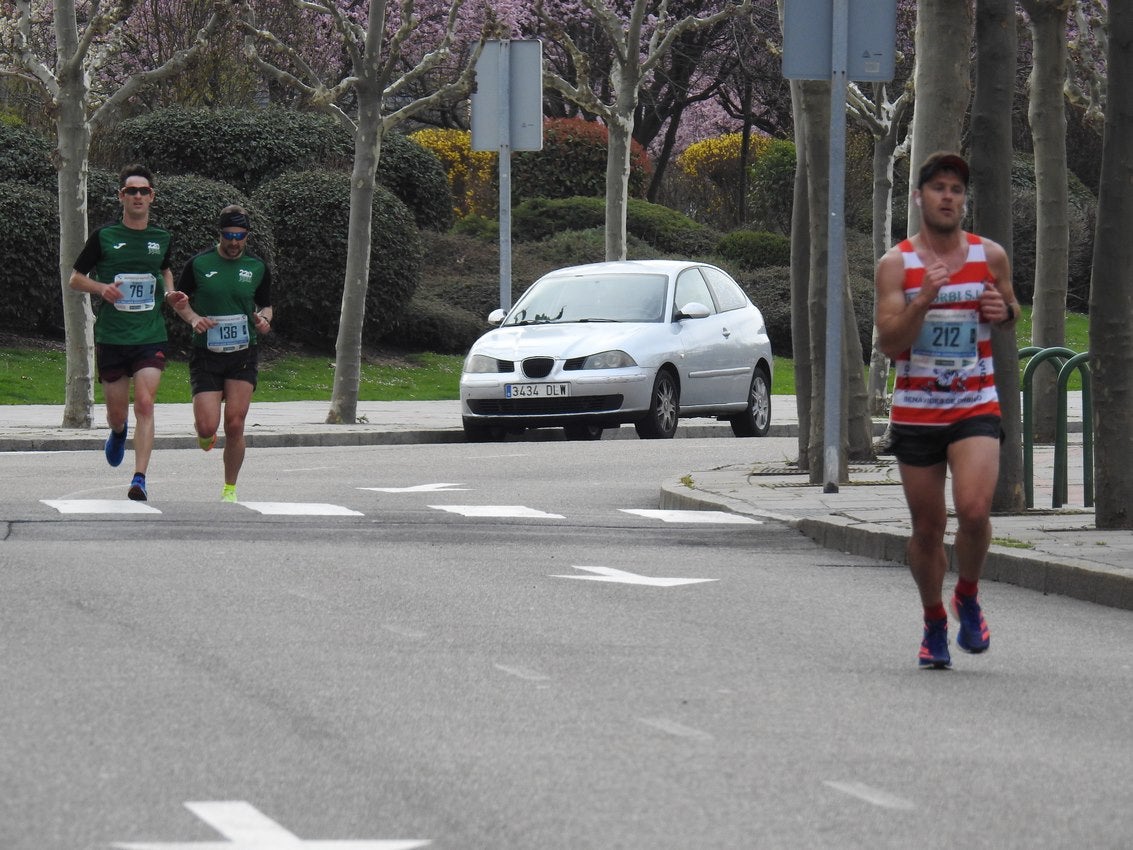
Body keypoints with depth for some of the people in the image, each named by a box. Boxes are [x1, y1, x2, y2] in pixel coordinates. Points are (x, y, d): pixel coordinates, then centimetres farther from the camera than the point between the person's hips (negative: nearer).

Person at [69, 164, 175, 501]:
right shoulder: (104, 237, -1)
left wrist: (170, 293, 8)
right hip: (111, 337, 0)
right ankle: (118, 433, 47)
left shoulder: (162, 239, 7)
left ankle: (139, 478, -19)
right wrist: (101, 288, -13)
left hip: (151, 337, 0)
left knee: (145, 404, -16)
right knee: (117, 411, 9)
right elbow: (75, 278, 6)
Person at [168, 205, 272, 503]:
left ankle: (230, 489, 8)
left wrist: (263, 319, -7)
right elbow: (179, 299, 10)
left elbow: (266, 305, 16)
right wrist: (193, 318, -9)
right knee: (207, 427, -11)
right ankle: (205, 436, 29)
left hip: (243, 355, 1)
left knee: (235, 425, -8)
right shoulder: (199, 264, -2)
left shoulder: (257, 268, 4)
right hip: (206, 354, -1)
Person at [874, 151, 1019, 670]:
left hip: (975, 409, 0)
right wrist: (924, 298, -25)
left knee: (974, 510, -21)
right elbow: (889, 342, -11)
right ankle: (934, 623, 28)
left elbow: (1011, 312, 19)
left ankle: (968, 598, 6)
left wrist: (1004, 311, -5)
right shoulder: (896, 264, -3)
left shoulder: (990, 257, 2)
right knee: (927, 526, 6)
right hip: (915, 411, 0)